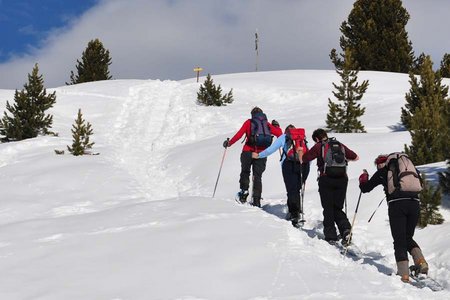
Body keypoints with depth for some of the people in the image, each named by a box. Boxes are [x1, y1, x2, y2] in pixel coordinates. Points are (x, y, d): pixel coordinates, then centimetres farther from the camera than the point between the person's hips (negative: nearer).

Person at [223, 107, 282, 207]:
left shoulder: (249, 122, 7)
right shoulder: (267, 124, 13)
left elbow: (239, 134, -2)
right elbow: (279, 133, 11)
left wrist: (229, 143, 8)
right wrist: (276, 126, 31)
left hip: (248, 151, -2)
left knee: (245, 172, 17)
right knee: (257, 176, 9)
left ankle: (244, 191, 1)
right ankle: (256, 200, 1)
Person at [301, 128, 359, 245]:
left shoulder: (319, 146, 6)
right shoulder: (340, 145, 16)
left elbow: (304, 158, 7)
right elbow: (355, 157, 23)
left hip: (326, 179, -3)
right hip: (342, 179, 3)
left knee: (328, 208, 6)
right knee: (338, 208, 12)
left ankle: (331, 236, 2)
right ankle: (345, 228, -11)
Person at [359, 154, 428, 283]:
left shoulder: (382, 172, 15)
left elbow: (365, 188, 22)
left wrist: (363, 176, 42)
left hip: (396, 205, -3)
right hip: (414, 203, 4)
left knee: (399, 241, 2)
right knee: (408, 238, 19)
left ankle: (404, 274, -11)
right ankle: (420, 261, -6)